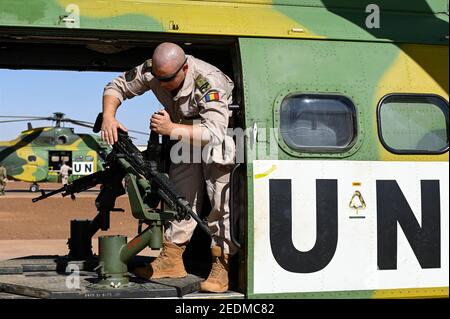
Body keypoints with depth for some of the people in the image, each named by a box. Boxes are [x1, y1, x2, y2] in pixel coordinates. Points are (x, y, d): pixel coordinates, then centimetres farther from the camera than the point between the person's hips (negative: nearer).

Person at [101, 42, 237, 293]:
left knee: (222, 199, -14)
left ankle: (221, 267, -11)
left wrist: (171, 129, -45)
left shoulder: (208, 83, -38)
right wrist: (109, 117, -24)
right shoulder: (151, 71, -19)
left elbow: (214, 132, -44)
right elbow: (116, 87, -5)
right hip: (185, 137, 6)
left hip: (222, 138, -6)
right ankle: (171, 260, 10)